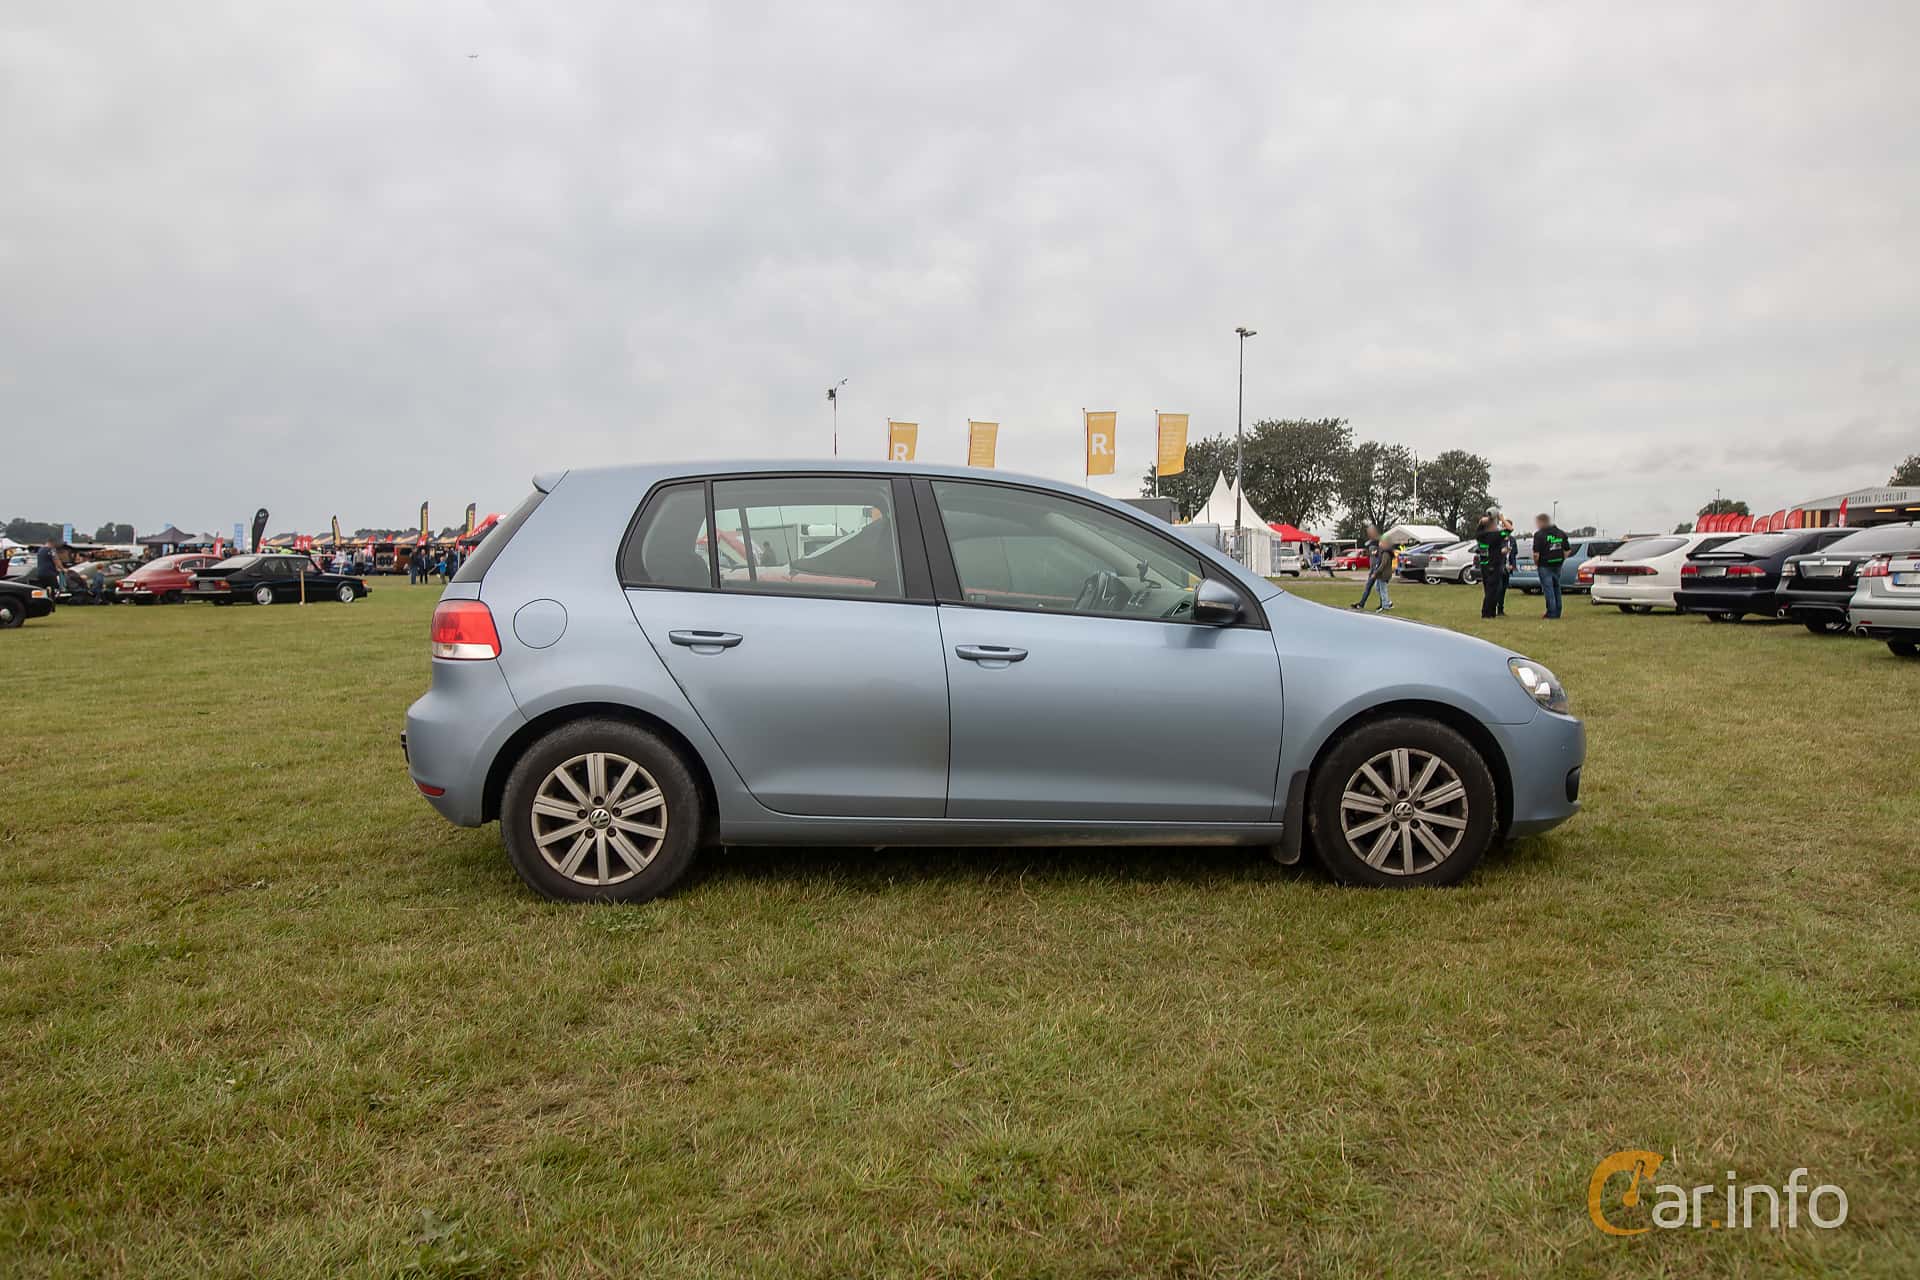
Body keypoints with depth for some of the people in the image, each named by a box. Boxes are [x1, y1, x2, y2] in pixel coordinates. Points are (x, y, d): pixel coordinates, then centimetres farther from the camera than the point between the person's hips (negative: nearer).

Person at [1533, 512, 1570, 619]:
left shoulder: (1539, 534, -11)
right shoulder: (1562, 533, 10)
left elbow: (1536, 553, -16)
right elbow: (1566, 551, 10)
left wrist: (1536, 563, -1)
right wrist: (1561, 561, 16)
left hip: (1545, 565, -6)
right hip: (1558, 565, 7)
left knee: (1548, 588, -3)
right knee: (1556, 587, 16)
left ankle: (1551, 613, -4)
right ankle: (1557, 612, 19)